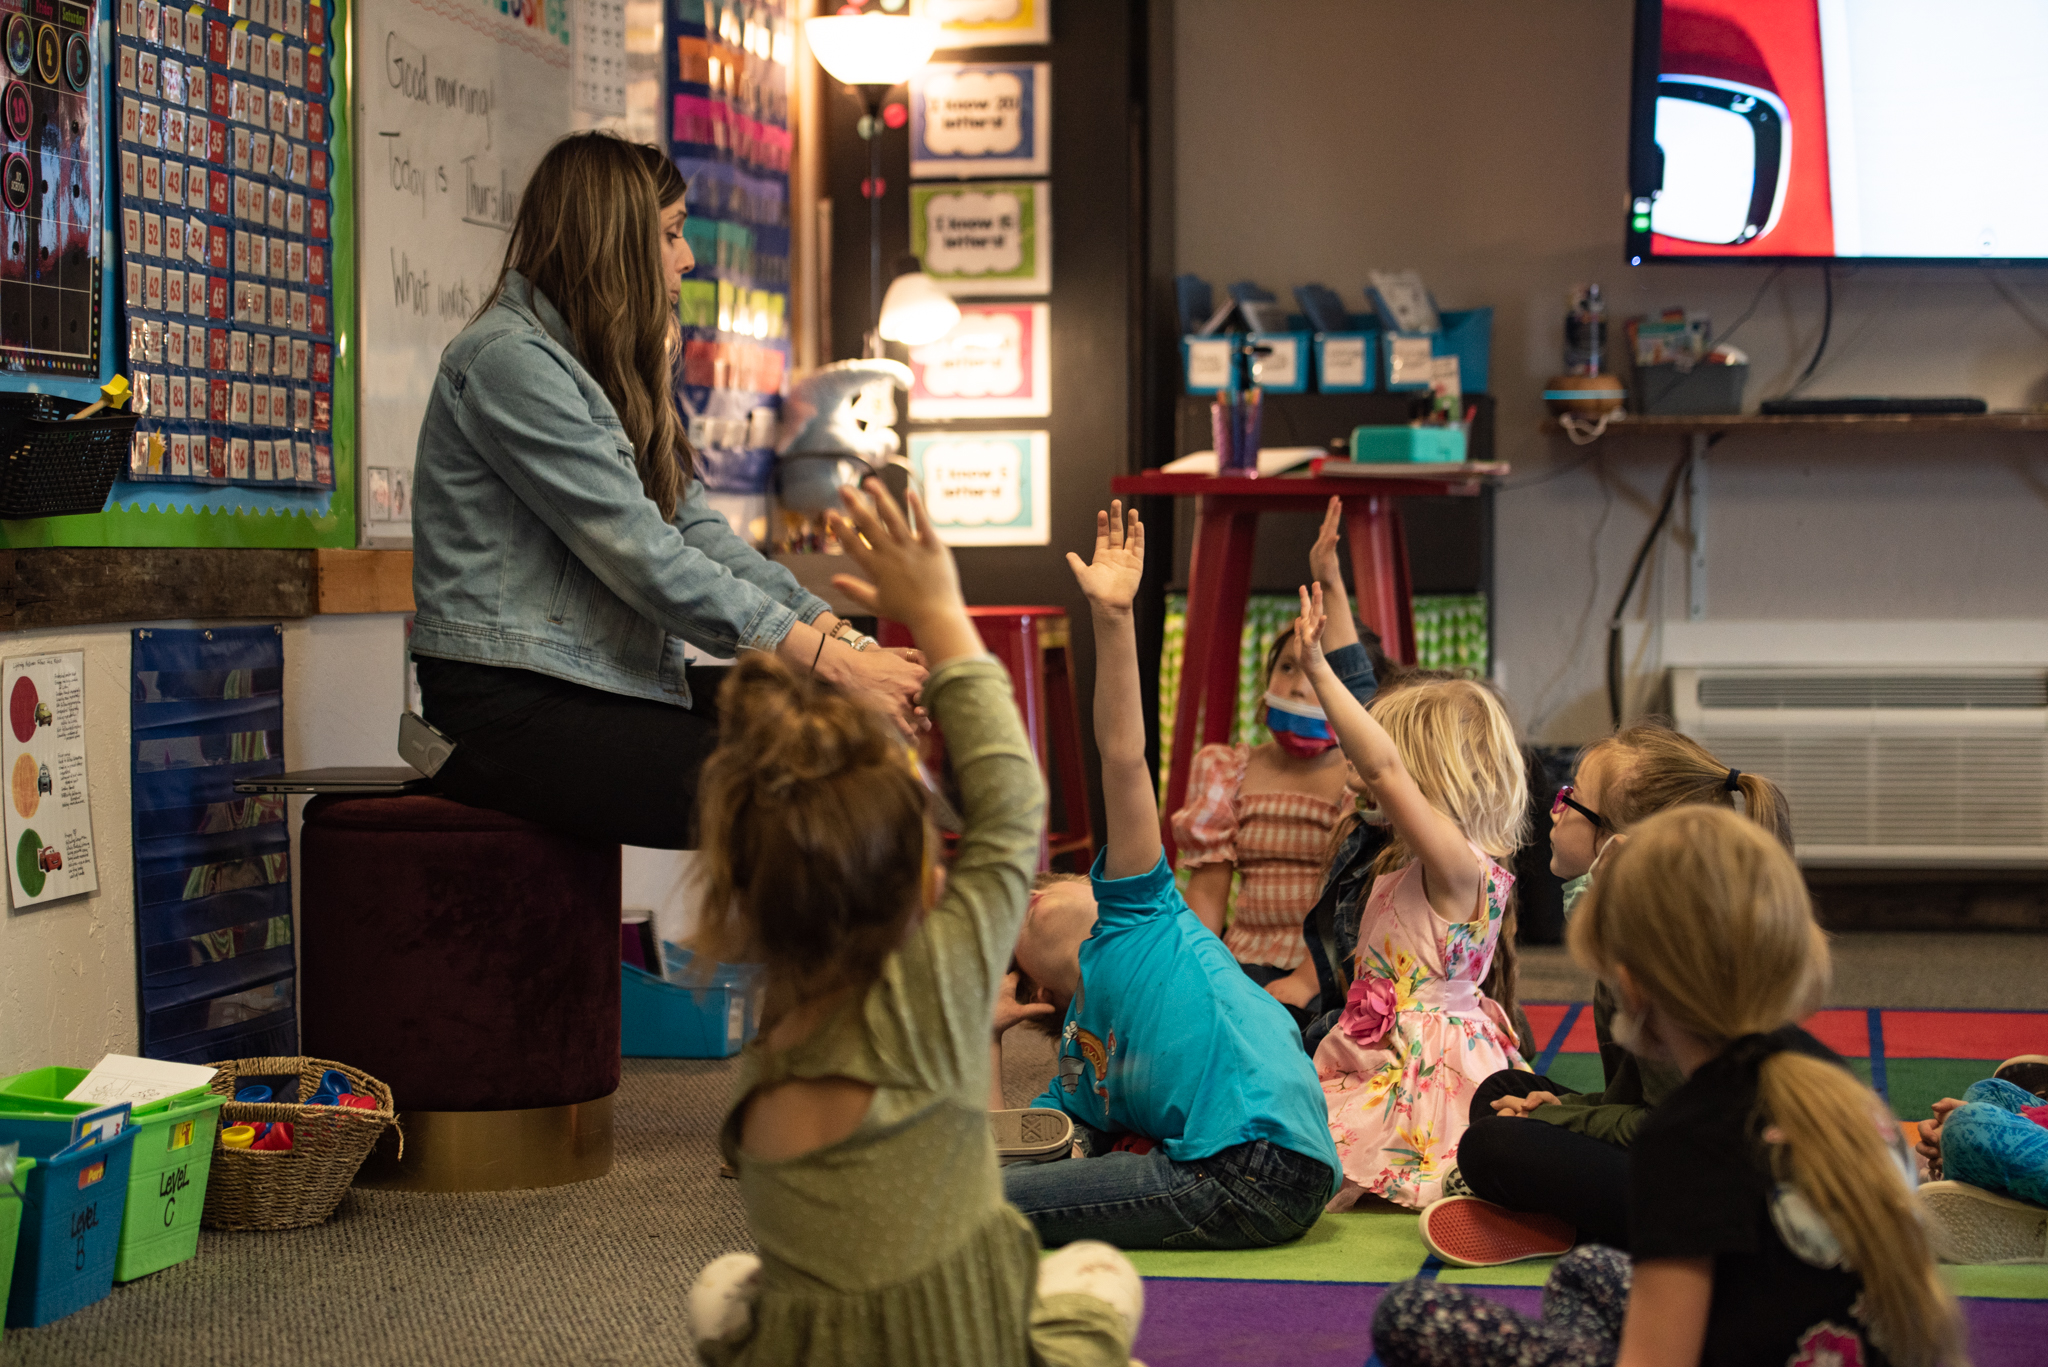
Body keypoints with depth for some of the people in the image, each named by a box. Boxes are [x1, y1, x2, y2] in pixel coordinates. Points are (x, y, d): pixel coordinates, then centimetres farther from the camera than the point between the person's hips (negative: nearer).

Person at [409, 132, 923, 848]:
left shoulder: (608, 372, 20)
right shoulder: (510, 360, -12)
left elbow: (699, 532, 12)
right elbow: (644, 557, -18)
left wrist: (842, 635, -3)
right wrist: (829, 659, -18)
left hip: (613, 680, 10)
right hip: (510, 702, -10)